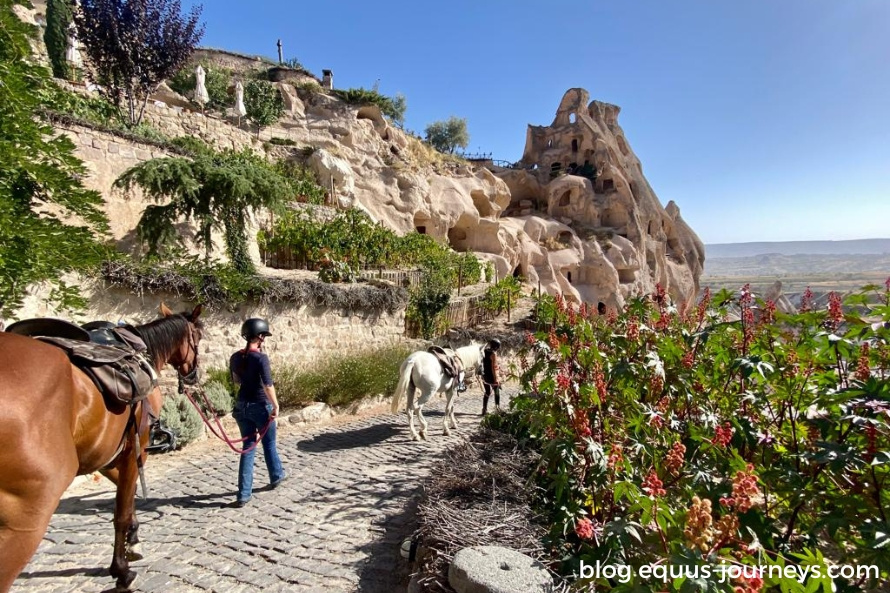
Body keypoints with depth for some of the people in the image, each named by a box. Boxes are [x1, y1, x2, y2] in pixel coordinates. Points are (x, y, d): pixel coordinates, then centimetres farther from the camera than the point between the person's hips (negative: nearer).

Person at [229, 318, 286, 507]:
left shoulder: (235, 357, 2)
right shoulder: (260, 357, -19)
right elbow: (268, 385, -23)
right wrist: (275, 406, -16)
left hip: (242, 406, 6)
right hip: (261, 406, -5)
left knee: (248, 446, 10)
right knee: (269, 443, 17)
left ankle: (244, 494, 7)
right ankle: (276, 476, 39)